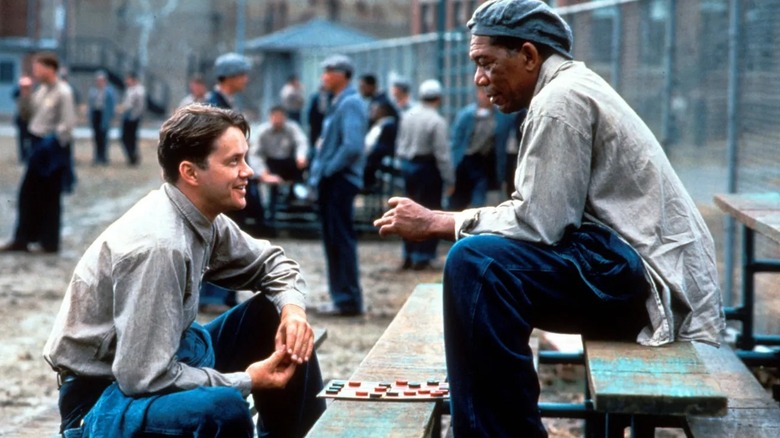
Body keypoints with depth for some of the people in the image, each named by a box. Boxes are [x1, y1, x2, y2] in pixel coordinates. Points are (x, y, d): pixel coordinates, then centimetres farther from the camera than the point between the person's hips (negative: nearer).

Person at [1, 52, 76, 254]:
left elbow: (68, 124, -20)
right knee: (28, 194, 11)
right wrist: (25, 93, 5)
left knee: (49, 198, 3)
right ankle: (22, 239, 19)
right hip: (38, 146, 8)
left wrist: (52, 143, -18)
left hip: (51, 149, -8)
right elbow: (31, 108, 20)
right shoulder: (42, 90, 8)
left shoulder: (63, 92, -16)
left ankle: (50, 243, 15)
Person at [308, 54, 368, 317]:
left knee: (341, 240, -8)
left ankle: (349, 300, -4)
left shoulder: (350, 104, -13)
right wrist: (319, 172, 13)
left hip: (340, 180, -10)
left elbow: (352, 146, -24)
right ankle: (341, 296, 18)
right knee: (333, 240, 12)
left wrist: (328, 169, -16)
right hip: (330, 181, 10)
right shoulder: (337, 103, 17)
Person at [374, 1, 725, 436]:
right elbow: (546, 214, 14)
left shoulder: (562, 98, -12)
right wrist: (441, 221, 6)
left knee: (476, 261, -25)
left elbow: (537, 223, -19)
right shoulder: (574, 86, 18)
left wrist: (437, 222, -10)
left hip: (650, 277, -11)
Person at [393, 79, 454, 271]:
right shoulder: (437, 121, -16)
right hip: (427, 167, -7)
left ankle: (408, 256, 20)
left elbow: (400, 142, 9)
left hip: (407, 166, 7)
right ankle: (422, 257, 0)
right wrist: (449, 180, -12)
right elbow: (442, 152, -16)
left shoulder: (408, 116, 3)